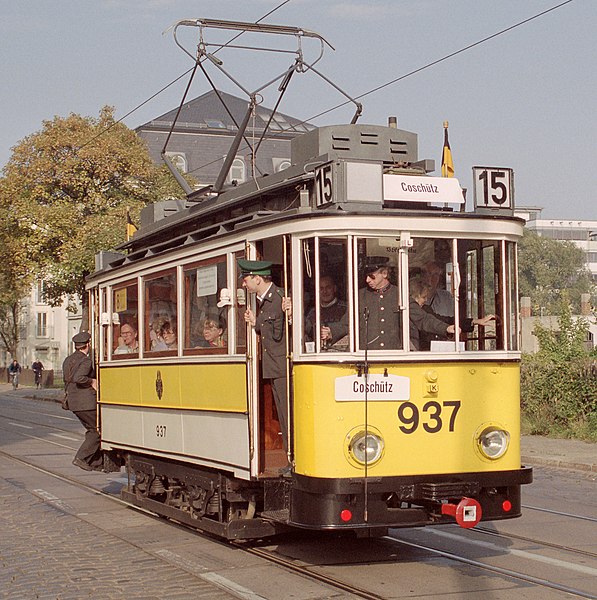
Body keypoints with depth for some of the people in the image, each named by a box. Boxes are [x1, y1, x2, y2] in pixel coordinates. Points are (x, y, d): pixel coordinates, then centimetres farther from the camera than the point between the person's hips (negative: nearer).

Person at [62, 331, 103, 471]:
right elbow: (78, 378, -30)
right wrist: (92, 381, -16)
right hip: (86, 402, -9)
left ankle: (97, 462, 14)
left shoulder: (68, 360, 14)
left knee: (92, 430, 15)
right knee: (99, 430, 1)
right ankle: (81, 458, -4)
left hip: (74, 402, 9)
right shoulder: (86, 361, -15)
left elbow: (66, 381, 17)